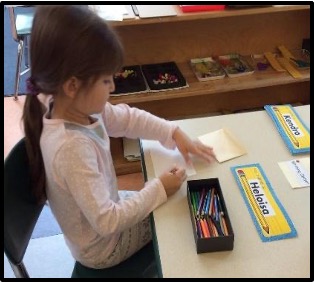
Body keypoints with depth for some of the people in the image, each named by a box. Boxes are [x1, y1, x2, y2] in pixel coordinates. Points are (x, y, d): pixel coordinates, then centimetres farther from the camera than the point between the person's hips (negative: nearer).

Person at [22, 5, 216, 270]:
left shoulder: (78, 107, -17)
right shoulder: (72, 148, -41)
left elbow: (128, 118, -2)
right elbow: (107, 222, -35)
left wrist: (175, 133, -12)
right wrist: (159, 189, -27)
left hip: (104, 209, 7)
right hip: (102, 246, -6)